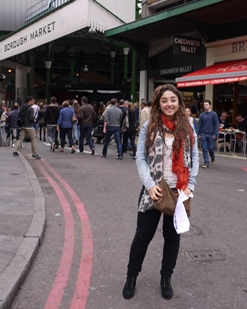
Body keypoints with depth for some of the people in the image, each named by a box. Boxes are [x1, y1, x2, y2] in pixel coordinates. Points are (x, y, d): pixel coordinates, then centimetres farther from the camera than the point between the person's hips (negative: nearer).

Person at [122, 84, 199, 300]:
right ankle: (131, 277, 24)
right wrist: (150, 185, -16)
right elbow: (141, 158, -5)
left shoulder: (188, 128, 2)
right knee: (143, 235, 6)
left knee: (173, 235, 14)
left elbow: (194, 158, 4)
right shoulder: (149, 127, -4)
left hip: (179, 191, 2)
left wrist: (190, 185, -6)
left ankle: (166, 279, 31)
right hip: (154, 190, -2)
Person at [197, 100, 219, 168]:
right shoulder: (202, 115, 5)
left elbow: (216, 125, -4)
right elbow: (199, 125, 8)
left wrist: (215, 134, -10)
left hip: (211, 134, -2)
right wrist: (198, 134, 2)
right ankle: (206, 162, 7)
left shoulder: (214, 114, -3)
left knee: (211, 148, 2)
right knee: (204, 149, 0)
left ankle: (213, 156, 33)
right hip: (203, 134, 2)